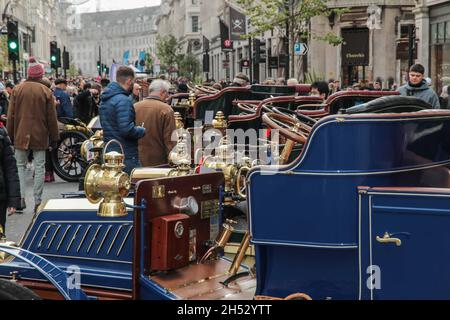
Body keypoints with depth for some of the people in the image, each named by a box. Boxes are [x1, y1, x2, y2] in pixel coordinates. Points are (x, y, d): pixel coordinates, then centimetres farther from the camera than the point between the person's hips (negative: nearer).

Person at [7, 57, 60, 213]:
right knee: (39, 167, 5)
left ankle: (20, 198, 1)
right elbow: (52, 118, -2)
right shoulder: (46, 91, -4)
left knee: (20, 166, 12)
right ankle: (38, 201, 4)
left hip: (21, 136, 1)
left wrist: (11, 135, 9)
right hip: (40, 136, -1)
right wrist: (54, 138, 6)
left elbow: (11, 116, 2)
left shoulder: (17, 90, 0)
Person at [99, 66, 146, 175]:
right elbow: (127, 129, -26)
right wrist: (142, 131, -8)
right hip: (126, 156, -10)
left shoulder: (104, 100, 13)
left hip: (109, 152, 10)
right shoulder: (123, 100, -17)